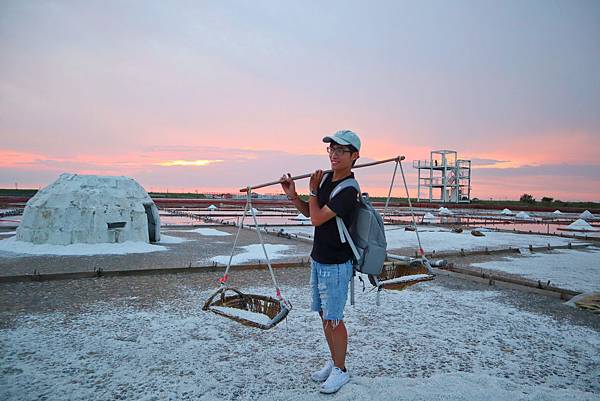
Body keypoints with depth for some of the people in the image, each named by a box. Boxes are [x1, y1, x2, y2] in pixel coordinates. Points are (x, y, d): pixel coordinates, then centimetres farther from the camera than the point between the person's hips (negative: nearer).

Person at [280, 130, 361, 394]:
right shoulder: (326, 178, 5)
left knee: (333, 319, 4)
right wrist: (292, 195, -3)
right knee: (324, 315, 18)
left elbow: (317, 219, -23)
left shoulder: (348, 191, -22)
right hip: (318, 260, 8)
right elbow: (309, 212, 13)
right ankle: (333, 361, 36)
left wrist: (313, 191, -8)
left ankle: (340, 370, 24)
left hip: (336, 266, -8)